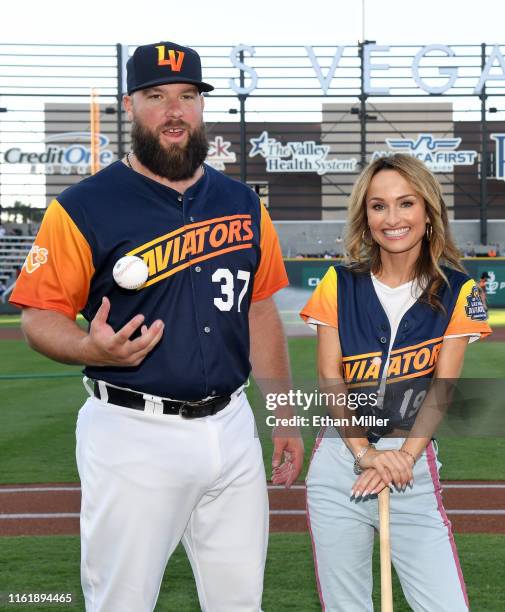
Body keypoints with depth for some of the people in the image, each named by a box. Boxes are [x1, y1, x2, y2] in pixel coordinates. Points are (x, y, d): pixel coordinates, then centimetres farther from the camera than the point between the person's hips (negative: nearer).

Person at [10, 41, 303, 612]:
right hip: (133, 436, -5)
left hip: (232, 429, 5)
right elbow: (40, 316, -5)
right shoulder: (84, 207, -7)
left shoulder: (242, 203, 10)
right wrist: (93, 348, -26)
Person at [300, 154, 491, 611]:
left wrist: (403, 458, -17)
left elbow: (442, 387, -5)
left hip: (414, 464, -1)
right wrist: (365, 453, -15)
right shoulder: (341, 284, 3)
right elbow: (329, 377, -2)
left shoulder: (457, 291, 1)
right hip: (340, 461, 1)